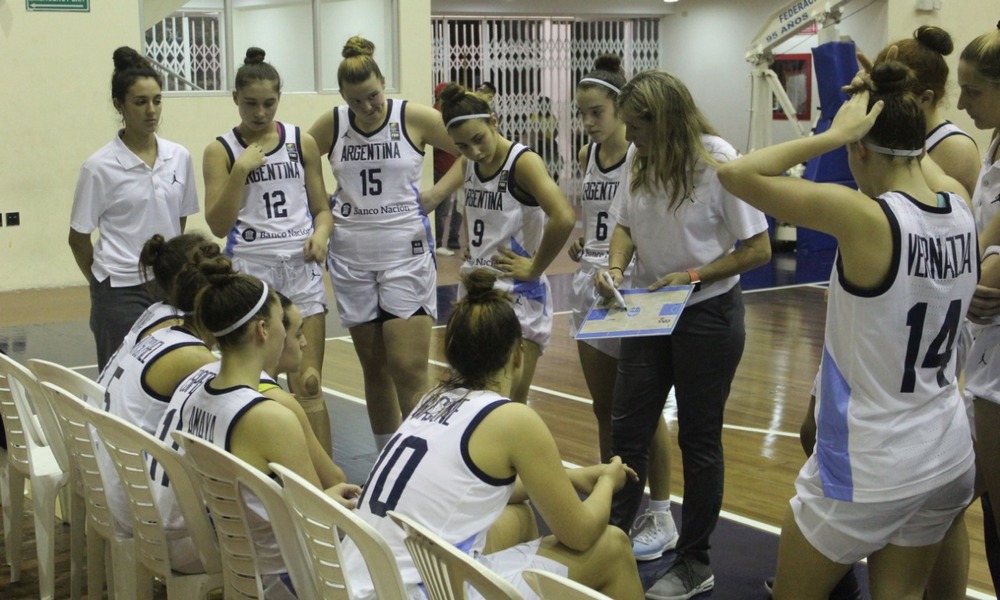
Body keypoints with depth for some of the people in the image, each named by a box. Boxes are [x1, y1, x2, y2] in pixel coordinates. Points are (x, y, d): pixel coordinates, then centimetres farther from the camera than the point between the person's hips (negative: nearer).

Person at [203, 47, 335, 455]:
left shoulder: (302, 143, 6)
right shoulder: (221, 151, 1)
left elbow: (322, 208, 12)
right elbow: (218, 224, -5)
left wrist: (321, 234, -10)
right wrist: (241, 169, -14)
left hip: (301, 267, 1)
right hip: (249, 269, -1)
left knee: (308, 384, -1)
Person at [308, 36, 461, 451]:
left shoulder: (415, 118, -7)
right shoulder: (331, 124, 1)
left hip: (405, 252, -3)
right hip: (351, 256, 3)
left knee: (408, 370, -9)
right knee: (374, 368, 10)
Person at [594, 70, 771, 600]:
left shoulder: (718, 162, -19)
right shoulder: (638, 160, -3)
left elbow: (758, 249, -15)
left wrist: (692, 276, -22)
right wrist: (616, 268, -10)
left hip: (707, 316, -5)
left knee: (699, 438, 7)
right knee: (626, 430, 8)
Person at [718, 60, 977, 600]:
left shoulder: (865, 218, -23)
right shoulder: (959, 206, -3)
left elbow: (737, 174, -22)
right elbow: (918, 162, 22)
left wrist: (833, 135, -17)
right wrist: (901, 104, 11)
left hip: (869, 468, -6)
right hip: (950, 458, 7)